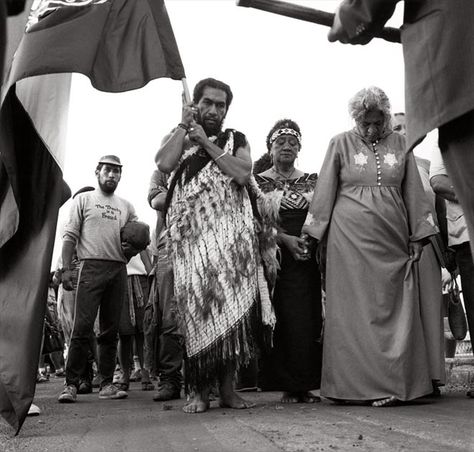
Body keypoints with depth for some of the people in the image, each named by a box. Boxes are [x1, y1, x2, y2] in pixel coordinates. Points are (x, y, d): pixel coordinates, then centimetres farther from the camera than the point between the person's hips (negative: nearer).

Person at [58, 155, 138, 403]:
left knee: (111, 329, 4)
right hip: (92, 266, -3)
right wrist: (66, 268, -8)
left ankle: (106, 384, 9)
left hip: (119, 269, 4)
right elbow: (70, 236, 3)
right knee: (83, 327, -10)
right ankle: (71, 384, -4)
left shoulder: (126, 206, 20)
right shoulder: (84, 199, 10)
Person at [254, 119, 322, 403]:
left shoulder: (312, 180, 15)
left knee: (310, 319, -3)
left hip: (309, 257, 2)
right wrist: (285, 239, -14)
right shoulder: (258, 182, 7)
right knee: (284, 320, -6)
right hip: (276, 257, -2)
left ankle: (306, 384, 5)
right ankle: (289, 385, 2)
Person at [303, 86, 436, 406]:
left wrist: (417, 236, 8)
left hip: (392, 239, 3)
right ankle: (361, 383, 3)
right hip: (351, 237, -2)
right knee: (356, 309, -2)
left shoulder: (400, 144, 11)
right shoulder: (341, 144, 4)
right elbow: (325, 191, 5)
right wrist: (312, 233, 2)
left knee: (395, 309, 2)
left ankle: (396, 382, 9)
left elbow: (413, 192, 13)